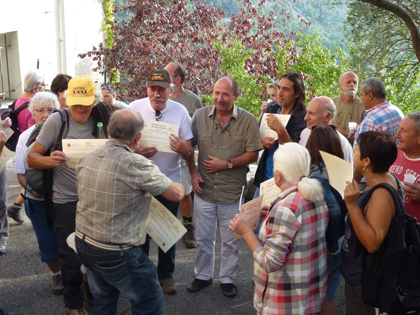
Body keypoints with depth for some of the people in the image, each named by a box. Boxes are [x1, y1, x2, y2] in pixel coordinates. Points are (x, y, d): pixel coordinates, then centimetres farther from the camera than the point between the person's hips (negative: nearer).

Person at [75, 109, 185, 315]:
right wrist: (180, 185, 11)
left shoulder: (86, 159, -1)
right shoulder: (136, 164, -22)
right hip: (117, 254, -7)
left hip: (83, 244, 7)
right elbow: (176, 194, -13)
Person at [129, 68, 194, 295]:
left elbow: (189, 152, -4)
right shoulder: (134, 108, -6)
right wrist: (136, 151, -21)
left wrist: (184, 150, -27)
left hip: (170, 180, 0)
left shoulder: (180, 111, -5)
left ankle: (166, 274, 30)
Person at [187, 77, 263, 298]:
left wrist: (226, 164, -14)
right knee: (203, 238, 15)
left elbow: (253, 154, -6)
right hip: (204, 189, 2)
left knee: (230, 240, 11)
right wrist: (193, 171, -3)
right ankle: (203, 275, 34)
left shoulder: (247, 120, -6)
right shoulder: (200, 116, 0)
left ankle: (227, 279, 30)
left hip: (232, 191, -2)